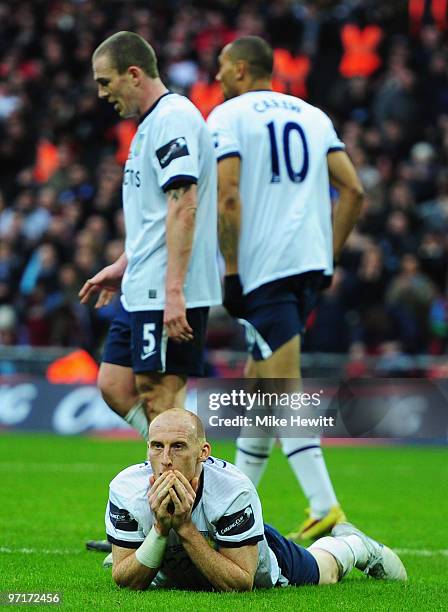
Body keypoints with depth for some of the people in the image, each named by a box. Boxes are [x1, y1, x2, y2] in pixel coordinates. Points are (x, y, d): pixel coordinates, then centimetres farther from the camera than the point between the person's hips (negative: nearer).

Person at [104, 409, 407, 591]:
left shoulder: (234, 490, -43)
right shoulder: (126, 489, -37)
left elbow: (240, 584, -40)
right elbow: (127, 583, -31)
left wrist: (185, 527, -48)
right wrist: (160, 528, -47)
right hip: (168, 578, 3)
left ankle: (352, 545, 58)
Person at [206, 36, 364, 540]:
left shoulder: (228, 116, -2)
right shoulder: (311, 115, 17)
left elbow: (227, 198, -13)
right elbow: (352, 190, 11)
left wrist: (231, 271, -9)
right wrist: (328, 255, 16)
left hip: (264, 266, -7)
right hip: (311, 260, 7)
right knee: (259, 379, 17)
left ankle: (325, 508, -17)